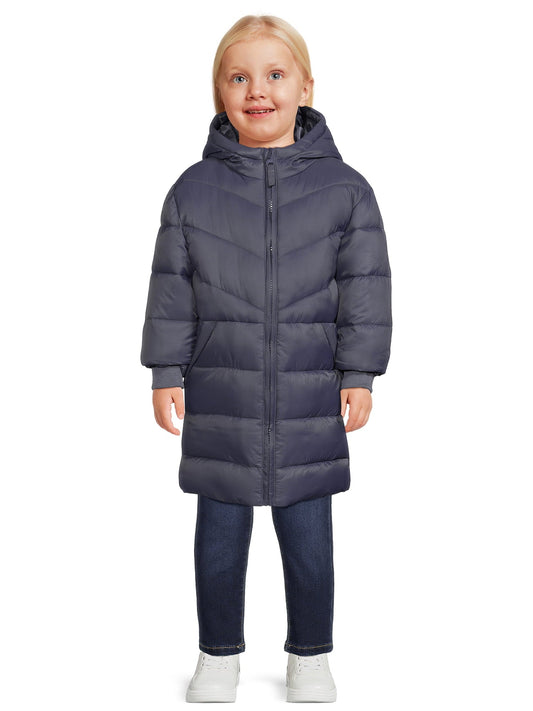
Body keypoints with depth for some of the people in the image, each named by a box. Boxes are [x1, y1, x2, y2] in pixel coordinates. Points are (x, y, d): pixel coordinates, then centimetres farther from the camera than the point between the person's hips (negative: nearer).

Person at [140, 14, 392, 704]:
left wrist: (359, 375, 0)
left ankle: (310, 656, 28)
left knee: (309, 537, 8)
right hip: (219, 399, 1)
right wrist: (166, 373, 2)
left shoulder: (343, 189, 1)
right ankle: (219, 654, 29)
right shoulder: (193, 189, 2)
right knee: (219, 535, 10)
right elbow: (172, 287, 5)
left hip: (309, 401, 0)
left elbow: (365, 285, 3)